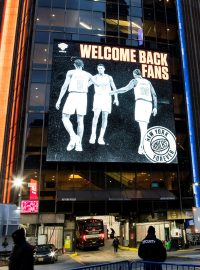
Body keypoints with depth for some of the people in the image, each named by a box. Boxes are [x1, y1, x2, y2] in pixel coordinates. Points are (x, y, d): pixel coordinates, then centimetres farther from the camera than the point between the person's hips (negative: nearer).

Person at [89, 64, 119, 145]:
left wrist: (116, 98, 1)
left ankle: (101, 138, 0)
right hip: (98, 97, -1)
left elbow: (114, 88, 12)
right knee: (96, 115, -18)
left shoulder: (109, 77, 10)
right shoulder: (95, 77, 6)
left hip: (107, 98, 2)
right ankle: (93, 135, -10)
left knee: (105, 117, -3)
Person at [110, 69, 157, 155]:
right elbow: (154, 95, 18)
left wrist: (113, 92, 3)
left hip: (140, 102, -5)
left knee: (143, 125, -14)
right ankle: (141, 145, 9)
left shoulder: (135, 80, 11)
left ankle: (142, 146, -23)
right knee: (144, 125, 11)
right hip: (149, 104, 5)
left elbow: (126, 89, -4)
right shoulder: (148, 82, 25)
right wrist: (155, 107, 18)